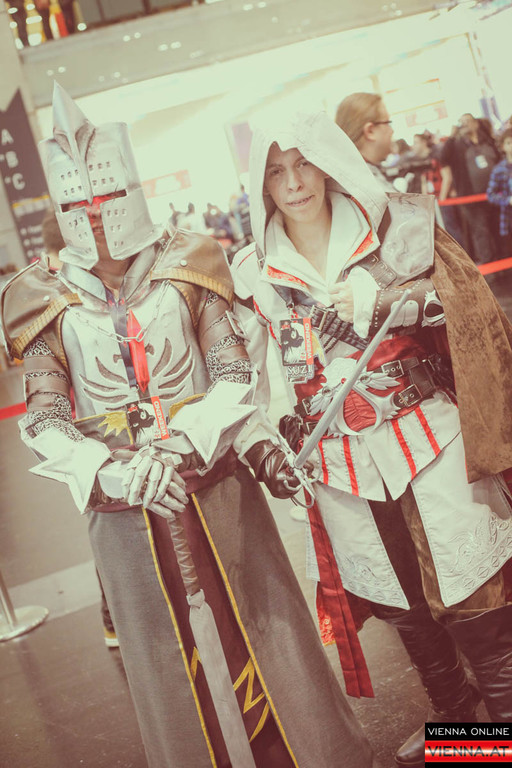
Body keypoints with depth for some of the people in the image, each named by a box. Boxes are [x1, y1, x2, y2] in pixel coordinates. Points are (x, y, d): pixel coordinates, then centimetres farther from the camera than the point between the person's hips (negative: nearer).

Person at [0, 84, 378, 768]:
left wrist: (183, 446, -22)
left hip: (216, 479, 0)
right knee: (162, 656, 13)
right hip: (122, 504, 1)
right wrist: (116, 474, -22)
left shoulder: (184, 269, -1)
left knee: (261, 630, 9)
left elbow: (233, 374, -5)